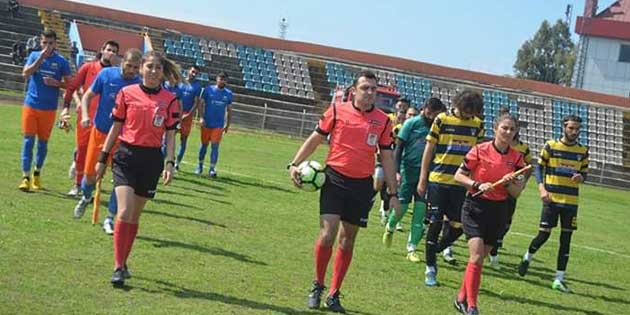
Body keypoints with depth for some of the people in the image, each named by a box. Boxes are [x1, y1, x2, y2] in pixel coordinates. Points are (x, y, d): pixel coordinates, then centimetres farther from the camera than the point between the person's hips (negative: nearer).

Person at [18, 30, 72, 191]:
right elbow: (25, 74, -10)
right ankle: (26, 177, -6)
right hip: (31, 104, 0)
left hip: (49, 108, 0)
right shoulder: (34, 55, 4)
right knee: (28, 140, -5)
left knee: (43, 141, 9)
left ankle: (37, 173, 27)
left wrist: (56, 83, -15)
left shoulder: (61, 61, 1)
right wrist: (40, 58, -17)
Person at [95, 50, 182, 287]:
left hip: (151, 159, 1)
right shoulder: (127, 93, 0)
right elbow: (115, 128, 7)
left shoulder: (170, 100, 2)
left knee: (135, 216, 10)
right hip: (126, 156, -1)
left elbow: (170, 135, 5)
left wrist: (169, 163, -6)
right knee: (124, 212, -13)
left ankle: (123, 263, 24)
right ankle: (118, 268, -8)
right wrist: (103, 158, 7)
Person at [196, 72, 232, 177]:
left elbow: (229, 110, 11)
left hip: (219, 125, 1)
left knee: (215, 146, -5)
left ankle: (212, 168, -1)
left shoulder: (228, 93, 4)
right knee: (204, 144, 9)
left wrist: (227, 125, 10)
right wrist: (201, 117, -13)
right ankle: (200, 166, 24)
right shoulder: (208, 89, -1)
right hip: (206, 123, -1)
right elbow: (201, 104, -1)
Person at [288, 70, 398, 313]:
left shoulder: (383, 121, 4)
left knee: (347, 240, 9)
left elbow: (386, 158, 10)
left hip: (362, 185, 2)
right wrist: (295, 164, -2)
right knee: (327, 235, -12)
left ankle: (333, 295, 21)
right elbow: (315, 139, 7)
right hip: (335, 179, -2)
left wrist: (393, 193, 8)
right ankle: (317, 286, 11)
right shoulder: (337, 111, -2)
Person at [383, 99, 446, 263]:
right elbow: (399, 147, -4)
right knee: (401, 206, -1)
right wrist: (397, 171, -11)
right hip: (408, 171, -3)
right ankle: (390, 228, 33)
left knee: (420, 211, -1)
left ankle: (411, 248, 5)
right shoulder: (412, 123, -5)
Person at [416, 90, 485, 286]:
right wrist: (422, 180, 0)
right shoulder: (442, 120, -3)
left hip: (461, 183, 3)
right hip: (438, 180, -3)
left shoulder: (477, 125, 6)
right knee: (435, 223, -2)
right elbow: (429, 150, 1)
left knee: (458, 227, 0)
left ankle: (435, 251, 29)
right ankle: (430, 269, 7)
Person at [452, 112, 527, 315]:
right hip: (475, 207, -4)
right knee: (476, 256, -15)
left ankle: (462, 299, 27)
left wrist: (508, 183, -16)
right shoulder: (480, 150, -8)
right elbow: (458, 176, -3)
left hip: (499, 211, 4)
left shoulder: (517, 158, 2)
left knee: (479, 258, 12)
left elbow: (517, 193, 5)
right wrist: (478, 185, -18)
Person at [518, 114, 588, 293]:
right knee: (544, 234, -4)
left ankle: (559, 279, 5)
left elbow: (584, 173, 15)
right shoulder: (551, 146, -2)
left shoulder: (583, 151, 7)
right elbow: (538, 167, 1)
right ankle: (527, 258, 27)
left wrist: (580, 178, -9)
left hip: (571, 201, 3)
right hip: (552, 199, -3)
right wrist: (542, 188, -12)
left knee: (566, 238, 1)